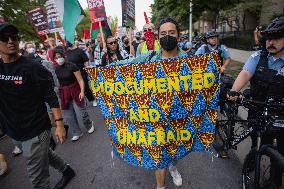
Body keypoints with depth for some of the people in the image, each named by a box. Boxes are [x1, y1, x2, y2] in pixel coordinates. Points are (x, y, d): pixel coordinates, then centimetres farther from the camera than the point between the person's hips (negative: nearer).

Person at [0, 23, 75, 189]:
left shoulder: (33, 68, -17)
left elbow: (51, 97, -15)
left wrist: (59, 124, -17)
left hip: (36, 130, -6)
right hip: (16, 130, 7)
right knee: (44, 154, 27)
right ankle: (67, 171, 52)